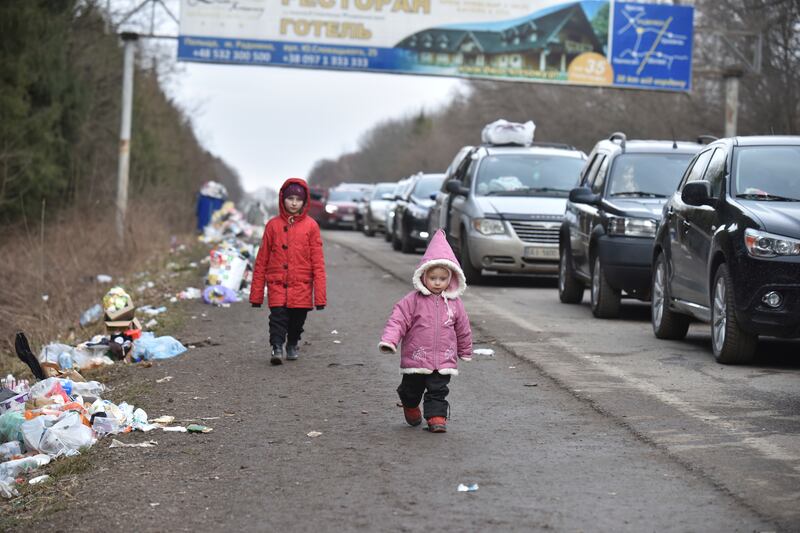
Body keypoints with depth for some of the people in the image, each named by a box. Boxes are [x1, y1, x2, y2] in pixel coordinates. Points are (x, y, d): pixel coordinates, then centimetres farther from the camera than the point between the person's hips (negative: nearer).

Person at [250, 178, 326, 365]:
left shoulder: (310, 226, 0)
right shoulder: (273, 225, 3)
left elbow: (318, 261, 0)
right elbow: (261, 260, 6)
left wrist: (320, 295, -6)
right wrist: (256, 293, 5)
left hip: (301, 286, 0)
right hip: (277, 283, 0)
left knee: (297, 319, 10)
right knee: (278, 316, -13)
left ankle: (292, 345, 33)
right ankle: (276, 348, -9)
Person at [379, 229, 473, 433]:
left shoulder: (454, 303, 2)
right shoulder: (413, 300, -8)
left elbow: (462, 328, 13)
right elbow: (398, 320, -13)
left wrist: (465, 351, 22)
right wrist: (389, 340, -27)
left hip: (444, 360, 1)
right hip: (416, 358, -1)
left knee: (438, 391, -3)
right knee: (412, 389, 16)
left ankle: (436, 417, 2)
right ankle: (410, 408, 41)